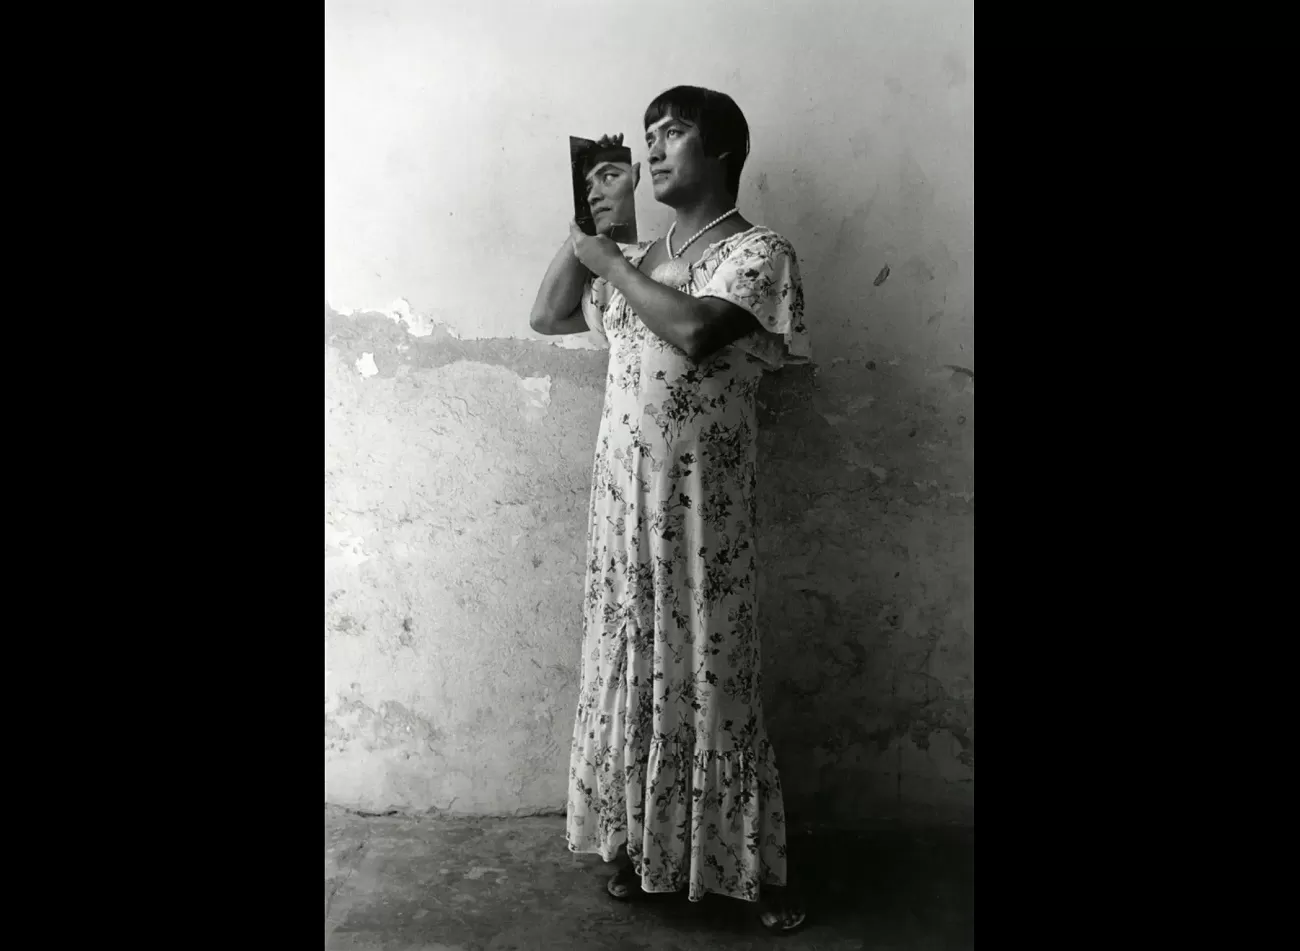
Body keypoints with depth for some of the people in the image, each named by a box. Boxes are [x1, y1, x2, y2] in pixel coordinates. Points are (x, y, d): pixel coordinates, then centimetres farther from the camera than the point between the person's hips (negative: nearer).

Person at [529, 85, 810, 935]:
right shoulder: (640, 259, 14)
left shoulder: (760, 251, -6)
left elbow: (695, 331, -24)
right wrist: (586, 226, 8)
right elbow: (548, 317, 16)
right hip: (624, 499, 6)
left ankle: (758, 866, 21)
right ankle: (638, 840, 31)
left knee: (712, 680, 3)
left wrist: (608, 260, -11)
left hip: (704, 507, -5)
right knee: (630, 672, 13)